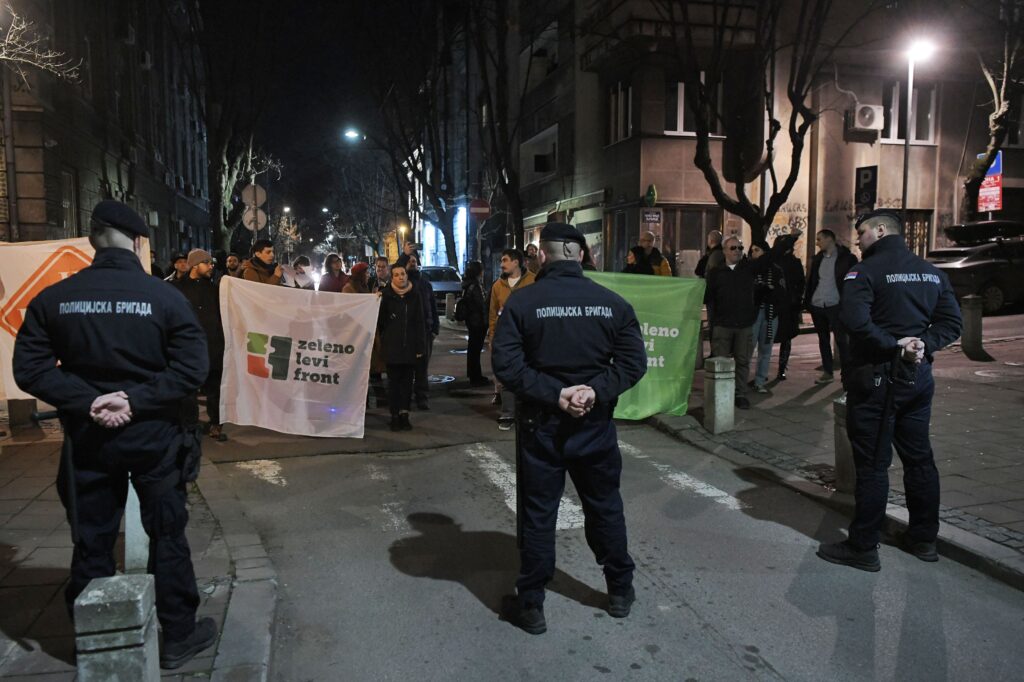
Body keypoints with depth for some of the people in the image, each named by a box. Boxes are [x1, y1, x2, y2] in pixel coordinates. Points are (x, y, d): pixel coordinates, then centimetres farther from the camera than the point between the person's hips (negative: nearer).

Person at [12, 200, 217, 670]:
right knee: (167, 537, 11)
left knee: (92, 543, 14)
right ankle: (179, 635, 22)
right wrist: (136, 400, -15)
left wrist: (87, 402, -11)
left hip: (87, 439, 2)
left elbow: (30, 368, -5)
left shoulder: (53, 298, -2)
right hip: (153, 437, -2)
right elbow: (192, 368, -15)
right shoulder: (165, 297, -10)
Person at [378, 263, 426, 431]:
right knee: (394, 381, 2)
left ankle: (404, 414, 12)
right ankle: (395, 415, 7)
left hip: (410, 346, 2)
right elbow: (381, 321, 5)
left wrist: (420, 347, -1)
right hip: (392, 347, -1)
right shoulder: (387, 296, 0)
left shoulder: (414, 296, 5)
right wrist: (385, 342, -4)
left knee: (407, 381, 5)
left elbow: (419, 323, 3)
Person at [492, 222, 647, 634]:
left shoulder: (522, 301, -9)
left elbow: (506, 364, -17)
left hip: (540, 425, -2)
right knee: (605, 507, 18)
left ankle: (531, 605, 19)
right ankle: (620, 592, 33)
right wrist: (597, 391, -14)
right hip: (595, 424, 2)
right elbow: (634, 362, -7)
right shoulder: (613, 302, -2)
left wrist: (554, 394, -17)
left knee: (537, 514, 8)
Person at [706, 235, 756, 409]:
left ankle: (741, 395, 13)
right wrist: (711, 321, 1)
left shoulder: (749, 268, 7)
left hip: (745, 325, 1)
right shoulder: (716, 273, 5)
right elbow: (709, 298, 5)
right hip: (722, 325, -1)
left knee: (743, 361, 5)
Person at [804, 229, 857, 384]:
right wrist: (807, 301, 8)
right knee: (823, 339, 11)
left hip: (835, 306, -6)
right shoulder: (818, 259, 13)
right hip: (817, 306, 6)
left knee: (841, 340, -5)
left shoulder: (847, 258, -3)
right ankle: (828, 372, 19)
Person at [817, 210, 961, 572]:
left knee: (872, 464, -1)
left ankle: (863, 548, 7)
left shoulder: (865, 271, -11)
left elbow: (855, 321, -26)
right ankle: (924, 538, 29)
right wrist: (923, 345, -5)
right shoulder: (932, 272, 10)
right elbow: (951, 323, 7)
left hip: (876, 378, -7)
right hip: (919, 377, 7)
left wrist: (895, 347, -16)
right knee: (919, 458, 17)